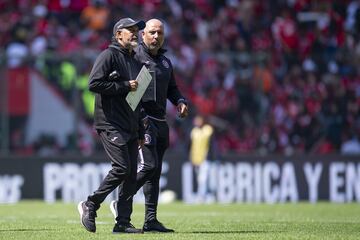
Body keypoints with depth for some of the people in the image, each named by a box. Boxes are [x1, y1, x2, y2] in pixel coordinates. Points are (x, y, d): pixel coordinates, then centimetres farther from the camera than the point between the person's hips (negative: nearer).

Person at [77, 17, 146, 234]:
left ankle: (123, 223, 5)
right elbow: (94, 84, -16)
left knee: (131, 175, 2)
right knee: (122, 167, -18)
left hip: (130, 127, 8)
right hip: (111, 124, -8)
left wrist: (141, 132, 21)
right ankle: (90, 205, -3)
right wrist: (124, 86, -15)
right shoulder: (109, 55, -4)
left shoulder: (136, 62, 22)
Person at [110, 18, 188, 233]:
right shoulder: (134, 56, -5)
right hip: (141, 120, -8)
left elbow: (172, 88, 30)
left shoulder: (165, 62, 19)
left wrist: (180, 101, 8)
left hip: (160, 121, 8)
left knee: (155, 171, 7)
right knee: (148, 165, -18)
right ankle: (122, 204, -5)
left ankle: (151, 220, 8)